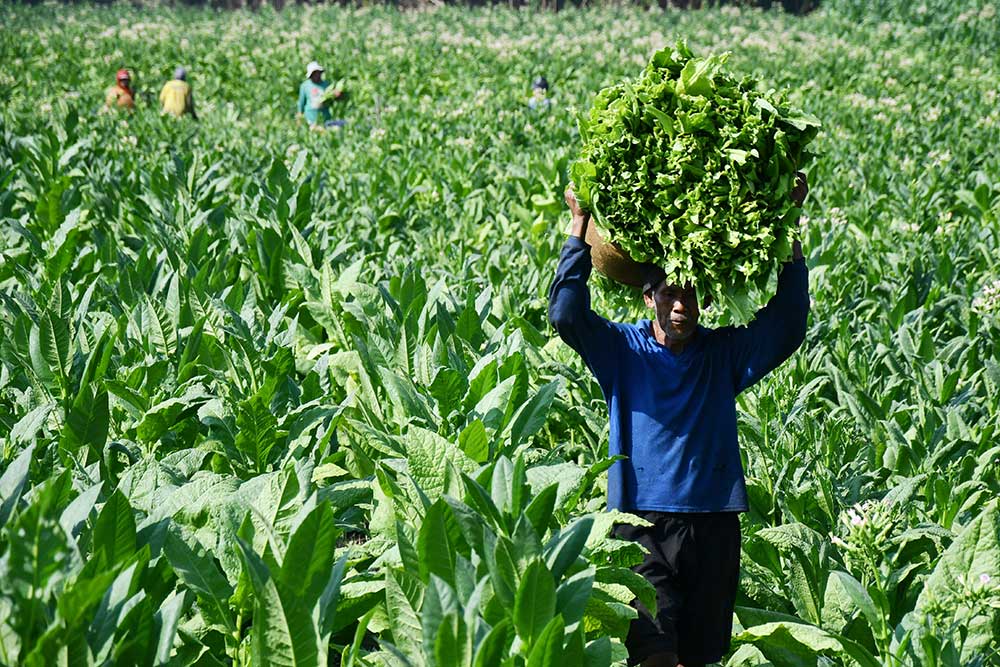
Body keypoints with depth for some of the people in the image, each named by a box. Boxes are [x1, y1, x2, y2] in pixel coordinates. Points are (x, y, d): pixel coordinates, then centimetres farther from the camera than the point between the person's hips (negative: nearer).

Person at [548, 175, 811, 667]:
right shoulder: (622, 349, 4)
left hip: (713, 522, 3)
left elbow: (787, 322, -3)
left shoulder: (724, 353, 8)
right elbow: (566, 314, -10)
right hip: (643, 520, -2)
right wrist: (580, 225, -11)